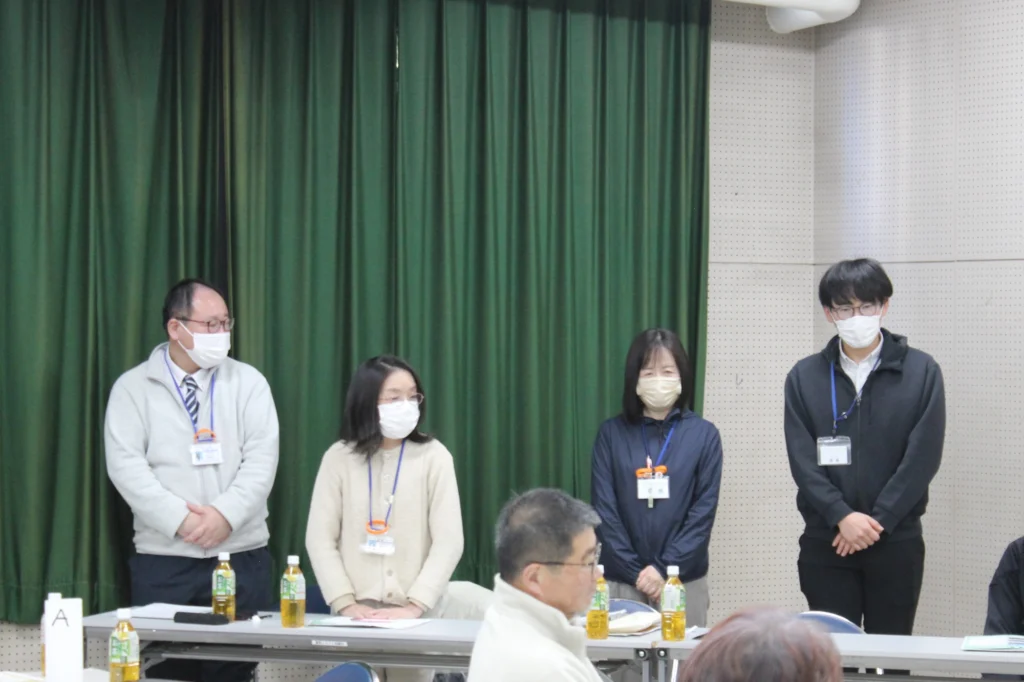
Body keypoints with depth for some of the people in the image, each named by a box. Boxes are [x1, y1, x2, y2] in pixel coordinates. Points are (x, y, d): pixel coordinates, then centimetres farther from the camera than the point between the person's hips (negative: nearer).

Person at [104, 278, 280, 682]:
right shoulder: (133, 387, 4)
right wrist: (180, 520, -16)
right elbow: (125, 465, -5)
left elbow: (262, 459, -1)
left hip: (241, 557, 1)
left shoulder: (248, 382, 7)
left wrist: (226, 514, -16)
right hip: (163, 560, -1)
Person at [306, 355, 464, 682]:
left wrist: (413, 606, -15)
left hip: (419, 616, -1)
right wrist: (346, 603, -11)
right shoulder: (339, 458, 3)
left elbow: (448, 540, -6)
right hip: (354, 617, 1)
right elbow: (320, 538, 0)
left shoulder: (433, 456, 0)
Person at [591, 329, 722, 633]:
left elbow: (703, 511, -2)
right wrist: (636, 572, -9)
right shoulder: (611, 434, 4)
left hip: (685, 581, 0)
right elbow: (604, 509, 0)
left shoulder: (704, 434, 3)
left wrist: (664, 569, -11)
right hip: (621, 581, 0)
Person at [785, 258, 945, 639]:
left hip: (897, 540, -1)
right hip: (825, 540, 1)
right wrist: (842, 516, -14)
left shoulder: (921, 372, 1)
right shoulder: (805, 377, 5)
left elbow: (924, 456, -5)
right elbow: (802, 460, -1)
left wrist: (877, 520, -11)